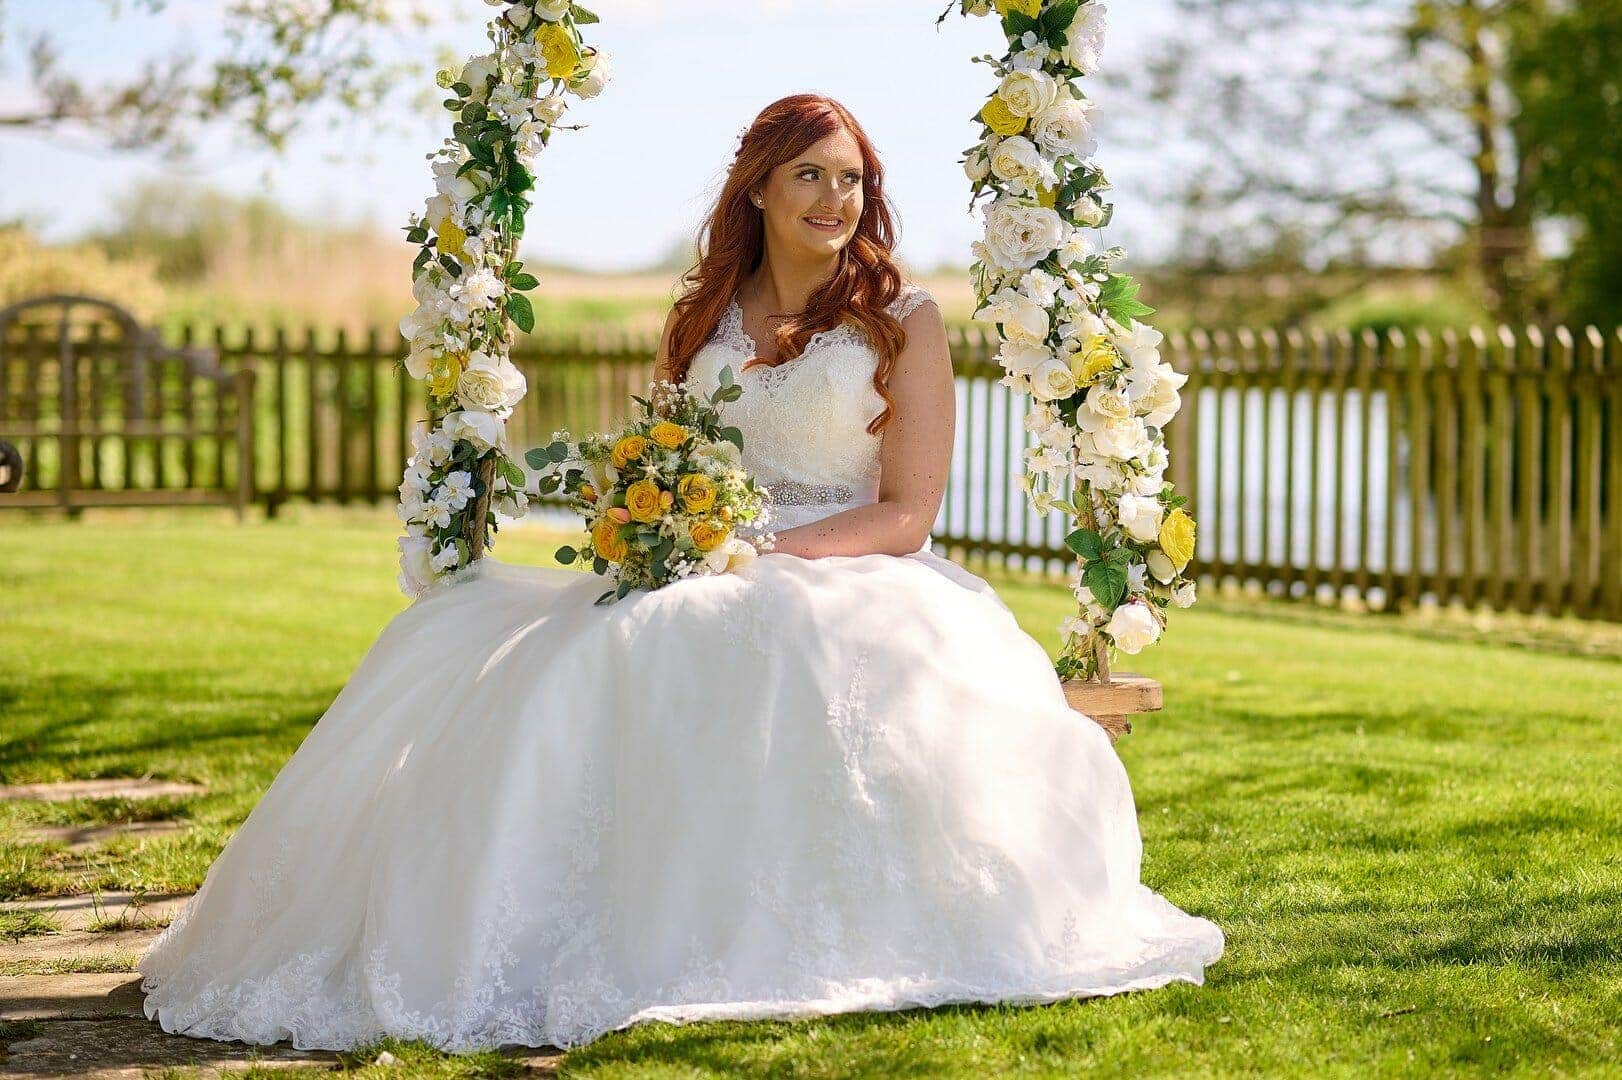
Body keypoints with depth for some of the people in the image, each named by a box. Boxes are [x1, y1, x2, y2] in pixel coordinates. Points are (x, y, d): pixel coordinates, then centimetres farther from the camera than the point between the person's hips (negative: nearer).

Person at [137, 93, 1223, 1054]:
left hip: (847, 577, -4)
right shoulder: (706, 319, 16)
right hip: (703, 579, 4)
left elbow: (906, 514, -4)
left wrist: (764, 552, -18)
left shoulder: (904, 320, 3)